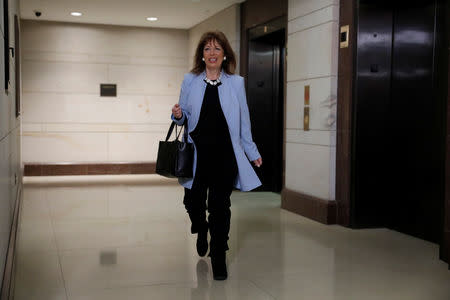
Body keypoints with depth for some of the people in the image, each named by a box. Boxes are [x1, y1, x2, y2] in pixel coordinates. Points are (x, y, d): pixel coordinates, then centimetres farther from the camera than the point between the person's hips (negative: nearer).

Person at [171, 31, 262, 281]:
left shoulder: (236, 83, 6)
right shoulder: (190, 81, 6)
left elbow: (243, 120, 10)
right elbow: (183, 117, 13)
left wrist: (253, 152, 12)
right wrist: (178, 115, -11)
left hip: (225, 154, -1)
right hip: (197, 153, 1)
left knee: (220, 206, 0)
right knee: (193, 201, 5)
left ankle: (218, 259, 16)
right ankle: (201, 231, 42)